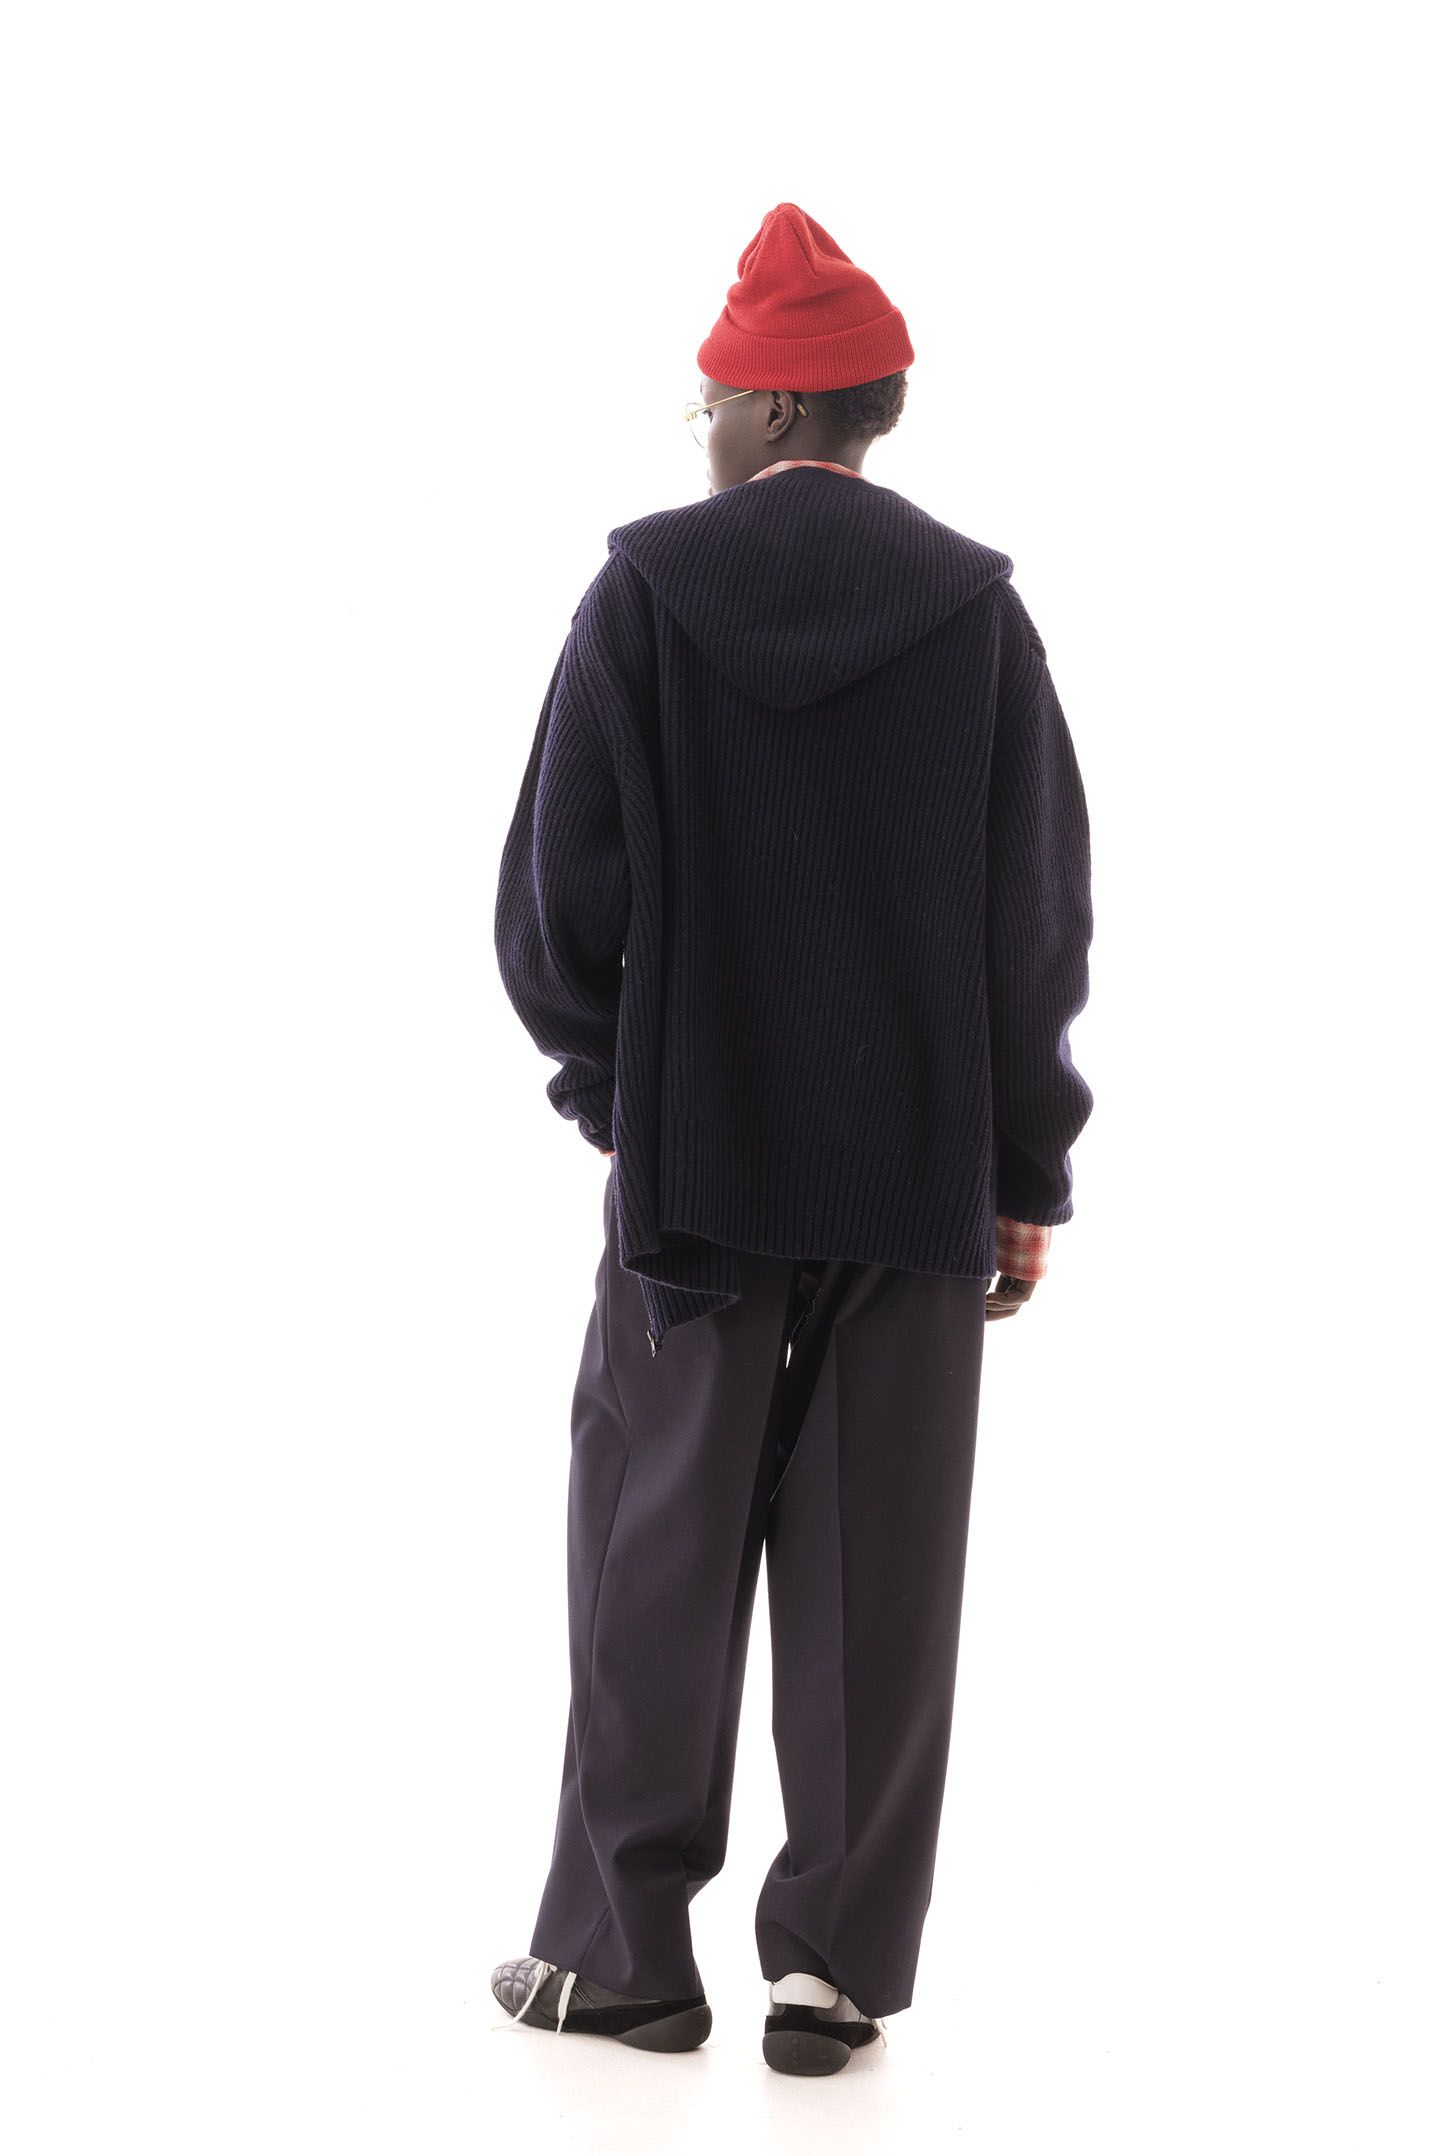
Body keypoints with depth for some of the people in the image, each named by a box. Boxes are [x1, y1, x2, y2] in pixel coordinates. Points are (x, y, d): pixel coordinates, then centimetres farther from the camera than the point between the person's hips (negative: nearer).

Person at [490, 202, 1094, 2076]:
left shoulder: (644, 593, -6)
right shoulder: (977, 608, -2)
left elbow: (558, 895, -6)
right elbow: (1043, 918, -1)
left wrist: (601, 1078, 12)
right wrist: (1029, 1171, 7)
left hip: (693, 1154, -1)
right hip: (921, 1167, 1)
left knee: (658, 1560, 9)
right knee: (874, 1574, 7)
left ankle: (624, 1952, 16)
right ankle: (838, 1966, 12)